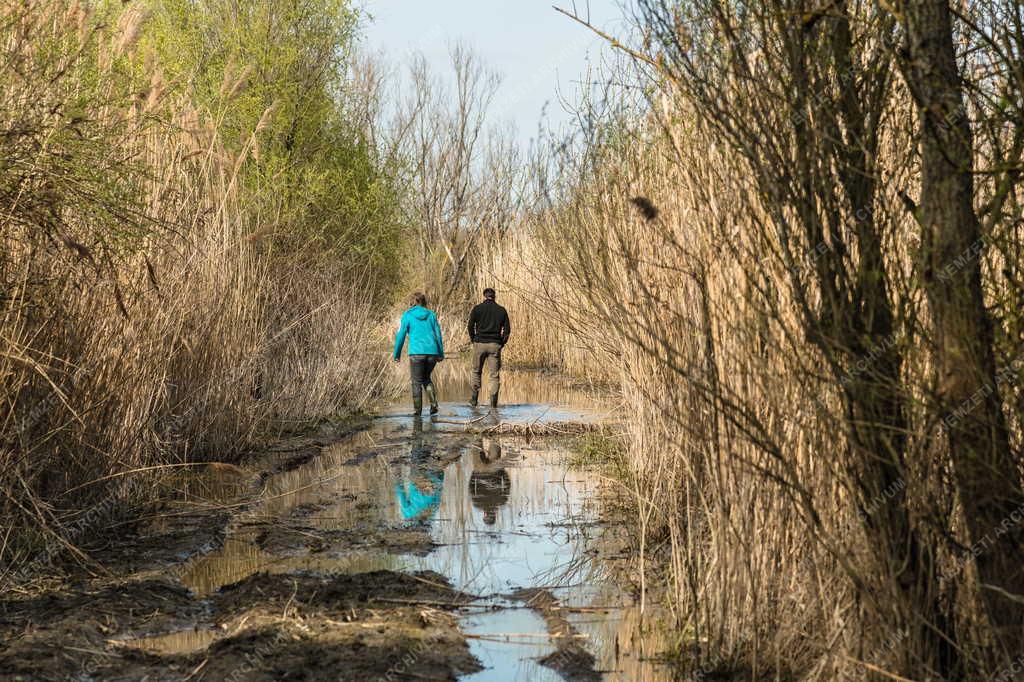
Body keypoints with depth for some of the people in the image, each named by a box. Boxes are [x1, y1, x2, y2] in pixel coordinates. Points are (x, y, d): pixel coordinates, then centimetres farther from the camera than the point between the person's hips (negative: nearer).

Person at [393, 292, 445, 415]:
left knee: (416, 381, 9)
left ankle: (417, 409, 7)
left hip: (417, 352, -3)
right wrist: (441, 354, 15)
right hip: (432, 352, 3)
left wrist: (396, 354, 11)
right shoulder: (431, 315, 11)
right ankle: (433, 403, 4)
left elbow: (401, 335, 2)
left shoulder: (408, 315, 3)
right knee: (426, 378, 21)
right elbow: (438, 335, 10)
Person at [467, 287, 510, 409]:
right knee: (495, 374, 2)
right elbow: (507, 329, 3)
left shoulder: (477, 308, 2)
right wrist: (502, 343, 11)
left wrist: (473, 340, 8)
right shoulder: (501, 310, 6)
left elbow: (471, 326, -3)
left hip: (480, 344, 0)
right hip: (495, 345, 1)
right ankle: (493, 401, -7)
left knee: (476, 371, 15)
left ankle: (474, 399, 14)